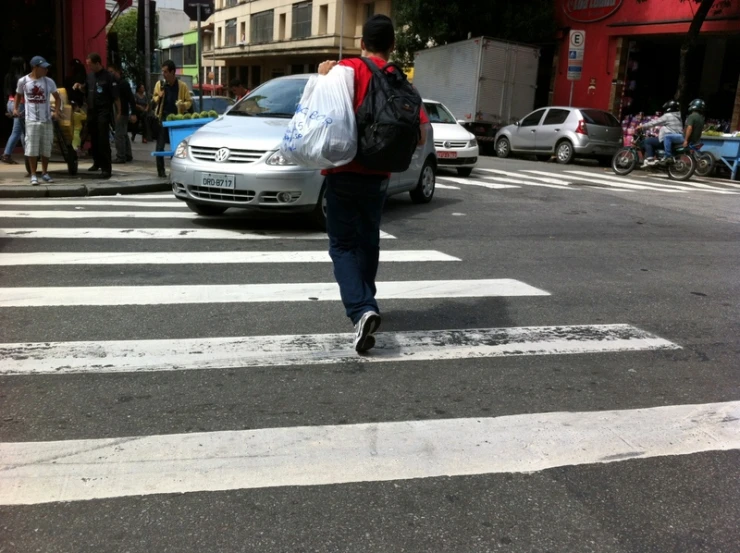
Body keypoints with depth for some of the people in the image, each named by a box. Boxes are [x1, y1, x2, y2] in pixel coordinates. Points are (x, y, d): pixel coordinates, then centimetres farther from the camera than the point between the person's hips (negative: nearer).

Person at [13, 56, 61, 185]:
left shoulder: (49, 82, 2)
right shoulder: (23, 81, 0)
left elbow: (57, 97, 12)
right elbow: (18, 95, 17)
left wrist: (56, 112, -1)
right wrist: (15, 108, 6)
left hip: (47, 120, 2)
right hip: (31, 120, -2)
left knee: (46, 148, 7)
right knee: (32, 148, -5)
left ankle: (45, 173, 20)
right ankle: (33, 175, 2)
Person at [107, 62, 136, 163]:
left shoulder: (124, 83, -11)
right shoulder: (114, 83, 14)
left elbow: (131, 99, -15)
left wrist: (133, 113, -20)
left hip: (122, 113, -9)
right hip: (118, 112, 9)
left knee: (119, 135, -9)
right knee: (124, 134, 13)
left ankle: (121, 157, -7)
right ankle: (128, 155, 20)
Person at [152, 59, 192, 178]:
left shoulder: (182, 86, -2)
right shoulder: (159, 84, 4)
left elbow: (189, 101, 4)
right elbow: (154, 99, 15)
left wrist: (184, 105, -18)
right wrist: (159, 97, -8)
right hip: (162, 118, 1)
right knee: (160, 146, -2)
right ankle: (161, 171, 5)